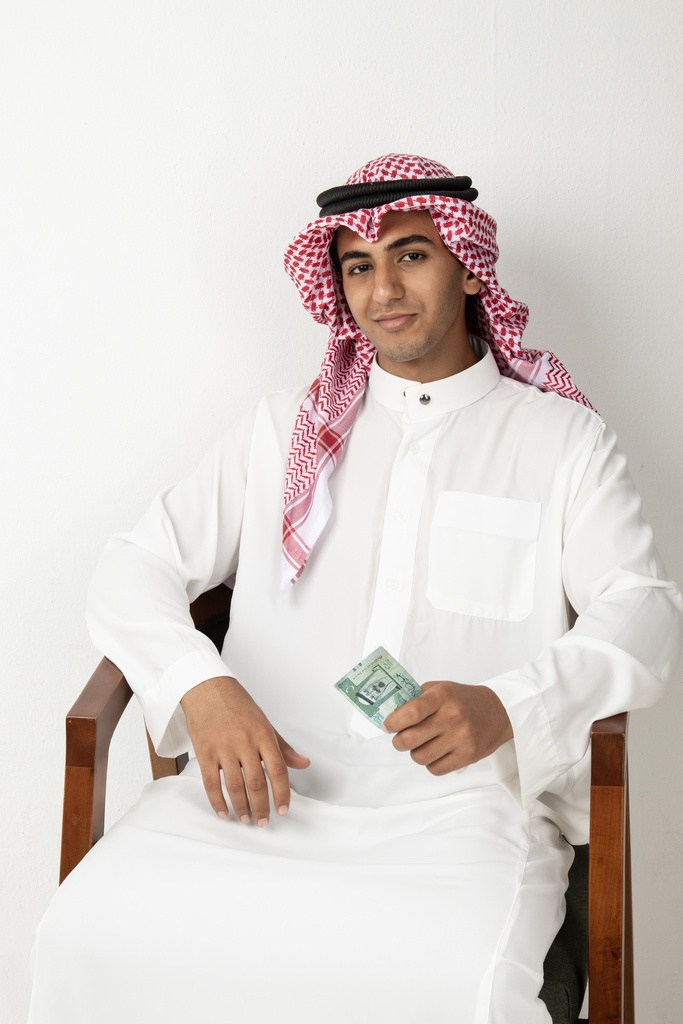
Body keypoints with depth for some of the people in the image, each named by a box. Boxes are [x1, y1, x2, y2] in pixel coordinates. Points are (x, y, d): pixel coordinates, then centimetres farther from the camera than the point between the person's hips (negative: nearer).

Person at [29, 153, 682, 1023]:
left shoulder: (560, 437, 14)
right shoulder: (285, 430, 20)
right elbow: (132, 571, 13)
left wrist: (505, 708, -18)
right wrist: (201, 685, -10)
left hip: (466, 797, -1)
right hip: (264, 783, 2)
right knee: (91, 933, -26)